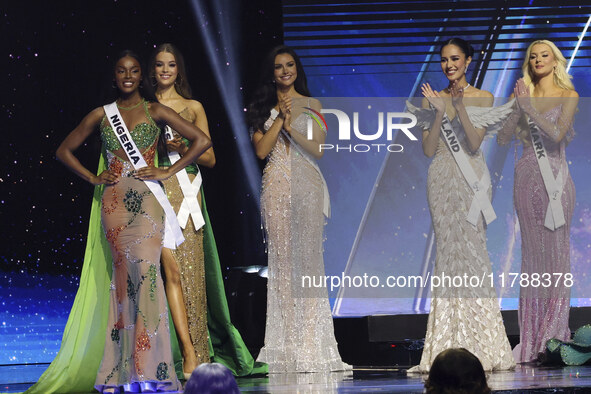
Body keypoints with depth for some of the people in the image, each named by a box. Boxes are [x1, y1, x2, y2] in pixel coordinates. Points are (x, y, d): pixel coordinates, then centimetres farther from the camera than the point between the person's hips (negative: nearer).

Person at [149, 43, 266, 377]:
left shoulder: (193, 107, 12)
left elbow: (210, 158, 10)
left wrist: (183, 148, -6)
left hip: (186, 192, 0)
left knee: (190, 269, -6)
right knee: (172, 268, -9)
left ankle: (196, 352, 1)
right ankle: (190, 353, -10)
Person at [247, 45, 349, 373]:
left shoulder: (311, 105, 10)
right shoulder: (264, 108, 13)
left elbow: (318, 149, 1)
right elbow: (261, 150, 1)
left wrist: (290, 128, -11)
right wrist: (280, 118, -4)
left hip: (307, 185, -1)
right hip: (276, 186, 1)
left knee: (308, 258, -6)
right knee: (281, 260, -2)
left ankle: (311, 345, -5)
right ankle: (287, 347, 0)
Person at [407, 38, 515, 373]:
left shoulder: (483, 98, 4)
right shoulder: (432, 99, 10)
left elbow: (474, 143, -8)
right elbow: (428, 149, 2)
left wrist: (459, 108, -18)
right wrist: (439, 112, -9)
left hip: (472, 179, -2)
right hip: (442, 180, 2)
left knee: (471, 249, -9)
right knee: (449, 250, -1)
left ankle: (482, 347, -5)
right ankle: (453, 348, -1)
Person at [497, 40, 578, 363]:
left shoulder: (568, 96, 2)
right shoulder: (523, 96, 12)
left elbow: (557, 134, -14)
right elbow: (503, 138, 3)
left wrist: (528, 107, -13)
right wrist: (517, 108, -7)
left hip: (554, 178, -3)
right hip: (526, 176, 4)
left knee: (556, 250, -5)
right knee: (531, 251, 4)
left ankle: (555, 333, -2)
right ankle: (531, 338, 6)